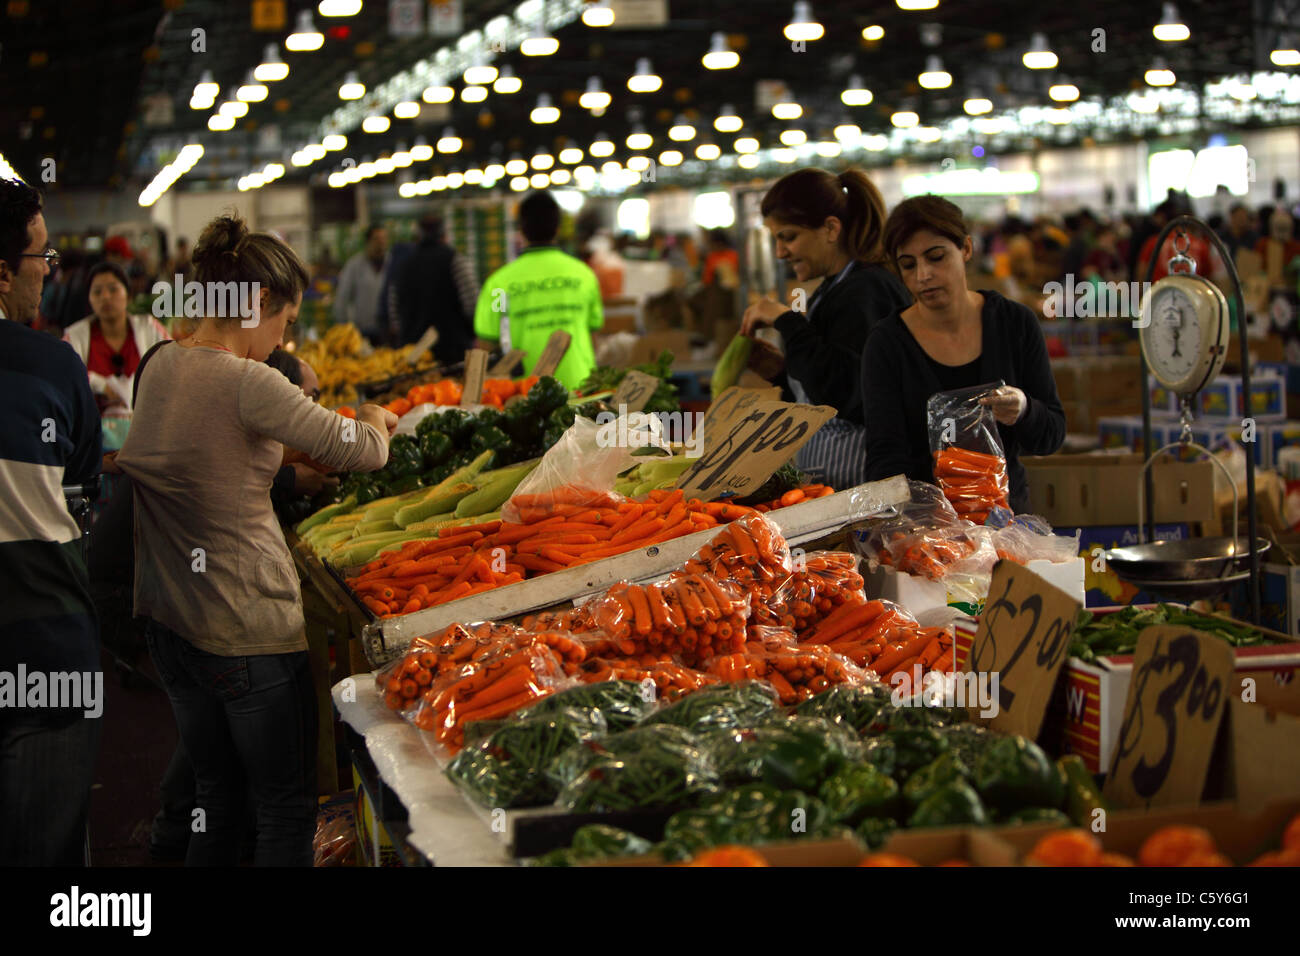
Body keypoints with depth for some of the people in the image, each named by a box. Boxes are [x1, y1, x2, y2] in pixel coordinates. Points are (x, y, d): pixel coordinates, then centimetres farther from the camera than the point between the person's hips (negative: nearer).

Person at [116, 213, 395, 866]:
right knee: (286, 811, 5)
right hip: (245, 628, -8)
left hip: (169, 618, 8)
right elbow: (363, 451, -14)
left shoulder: (160, 366, 3)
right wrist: (373, 420, 8)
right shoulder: (247, 383, -20)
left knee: (216, 799, 20)